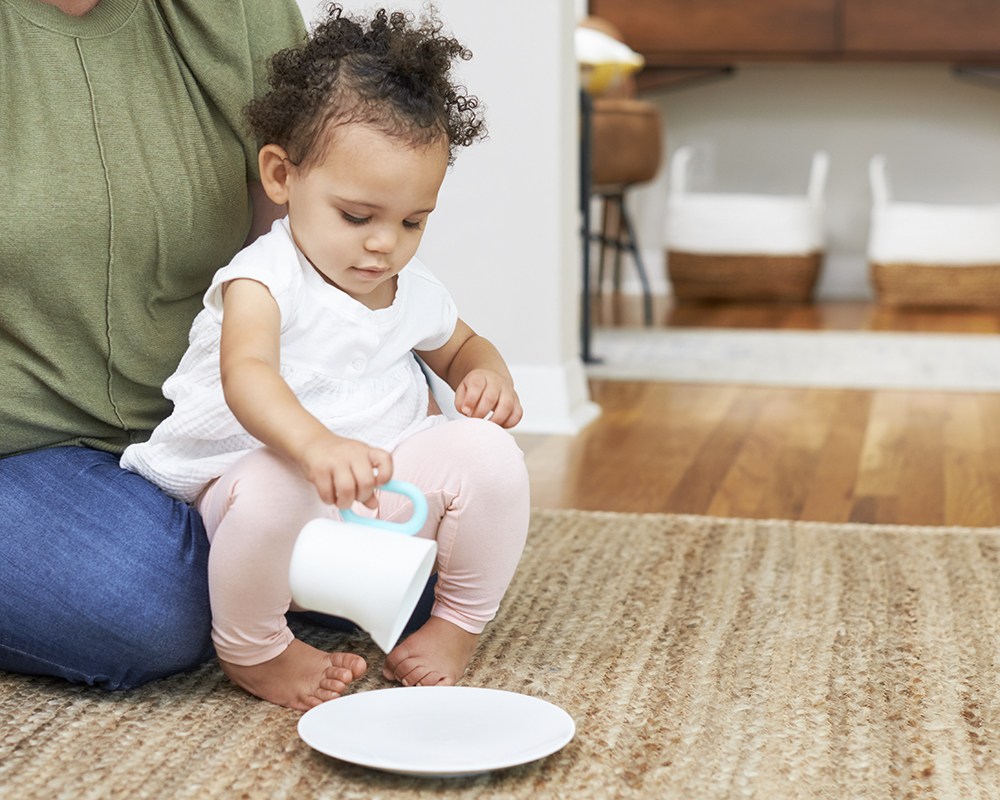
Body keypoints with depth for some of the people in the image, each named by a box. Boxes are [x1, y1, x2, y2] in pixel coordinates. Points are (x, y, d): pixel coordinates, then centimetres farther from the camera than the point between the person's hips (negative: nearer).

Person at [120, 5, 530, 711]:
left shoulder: (415, 291, 6)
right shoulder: (264, 280, -16)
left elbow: (461, 347, 29)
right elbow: (247, 375, -36)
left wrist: (488, 374, 2)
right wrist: (315, 446, -58)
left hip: (385, 484, 6)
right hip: (262, 466, -5)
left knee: (487, 452, -18)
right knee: (278, 486, -40)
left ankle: (461, 625, 5)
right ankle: (251, 648, -11)